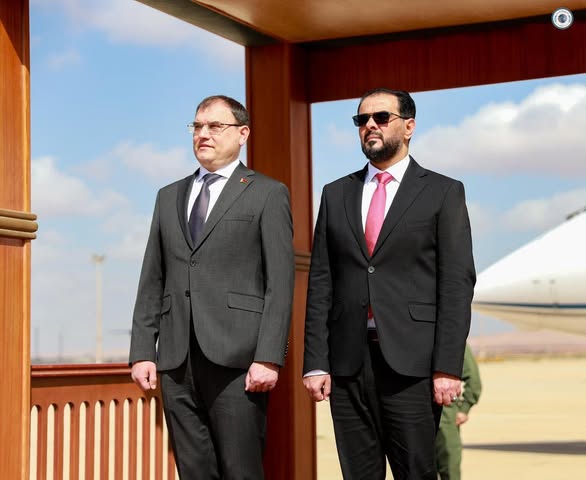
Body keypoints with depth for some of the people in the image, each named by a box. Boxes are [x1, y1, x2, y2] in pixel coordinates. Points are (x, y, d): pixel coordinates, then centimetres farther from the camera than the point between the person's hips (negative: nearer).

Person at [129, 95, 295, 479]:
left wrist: (269, 358, -12)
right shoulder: (169, 197, 20)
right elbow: (152, 281, 16)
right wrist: (142, 351, 7)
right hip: (177, 361, 5)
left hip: (237, 360, -4)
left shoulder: (267, 194, 4)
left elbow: (280, 283, -3)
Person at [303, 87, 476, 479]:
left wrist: (448, 367, -10)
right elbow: (320, 283, 10)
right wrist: (315, 362, 3)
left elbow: (457, 284, -2)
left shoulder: (443, 193, 4)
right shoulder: (336, 194, 14)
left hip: (412, 361, -3)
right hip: (347, 362, 3)